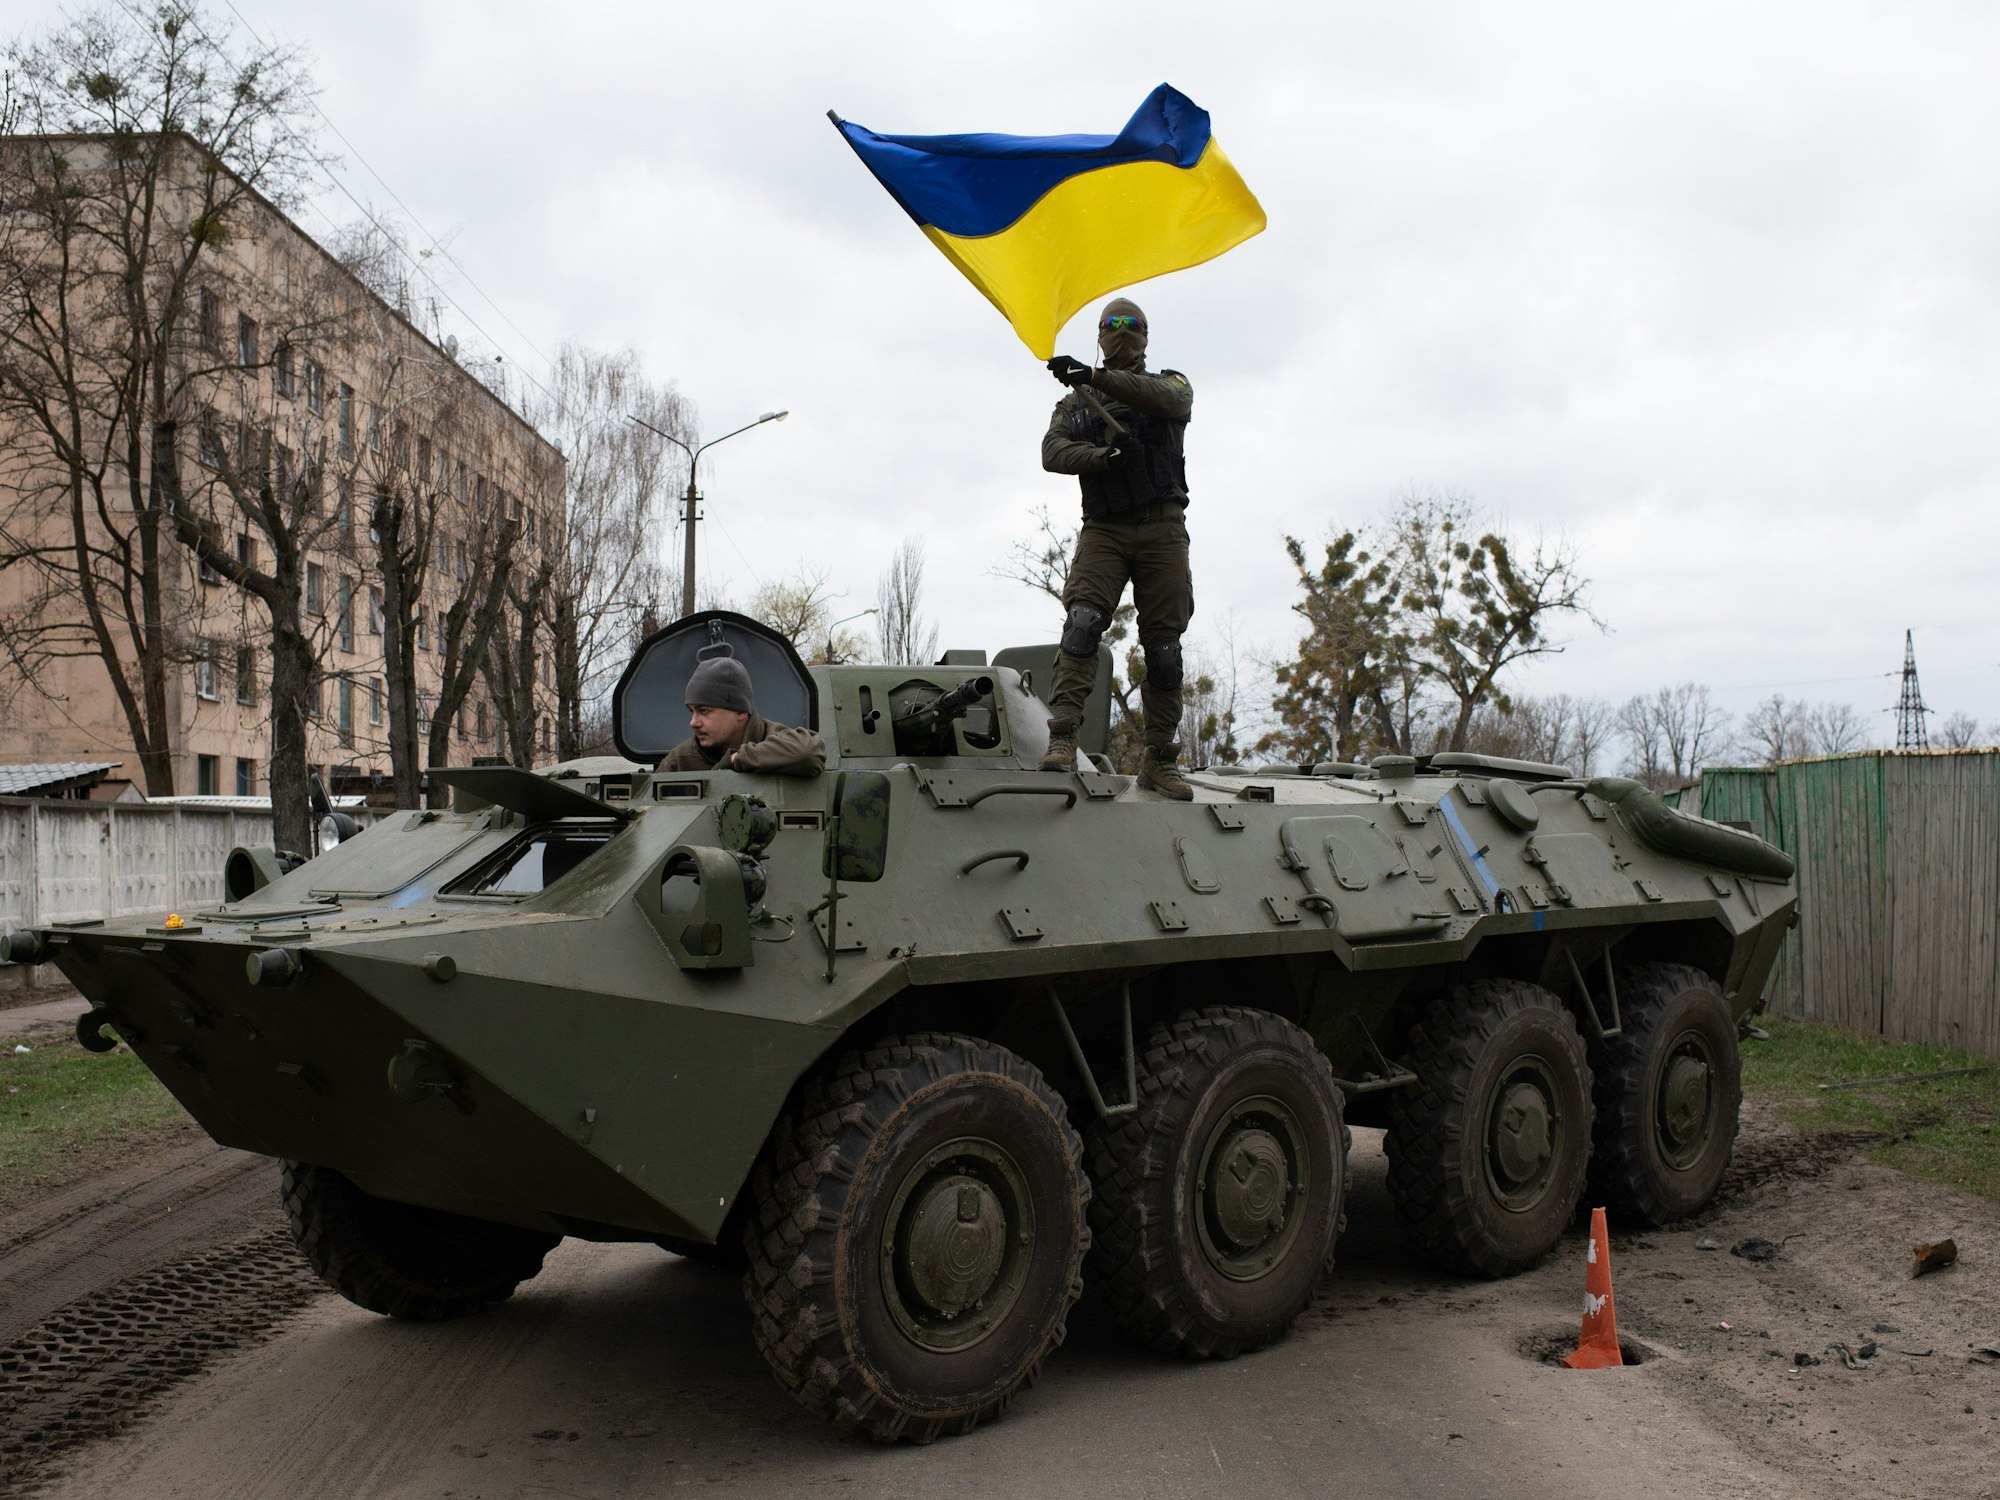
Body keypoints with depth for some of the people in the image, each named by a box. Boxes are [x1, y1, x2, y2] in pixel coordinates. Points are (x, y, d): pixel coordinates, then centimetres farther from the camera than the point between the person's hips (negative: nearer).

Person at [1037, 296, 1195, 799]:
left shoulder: (1170, 384, 14)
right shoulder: (1077, 401, 17)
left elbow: (1169, 400, -13)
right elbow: (1053, 452, -1)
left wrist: (1096, 377, -25)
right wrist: (1102, 455, -22)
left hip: (1162, 531, 0)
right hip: (1103, 531, 0)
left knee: (1163, 646, -1)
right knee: (1083, 619, -23)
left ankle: (1160, 760, 8)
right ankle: (1062, 738, -30)